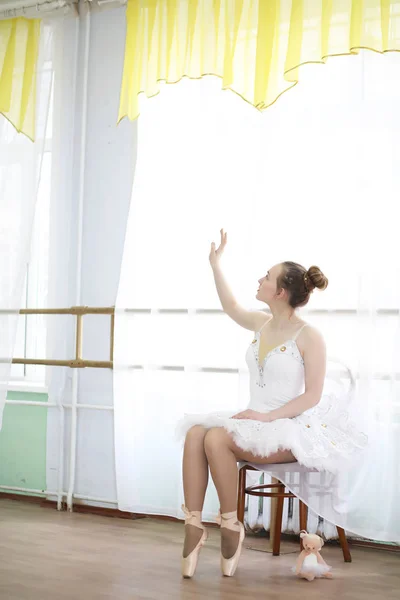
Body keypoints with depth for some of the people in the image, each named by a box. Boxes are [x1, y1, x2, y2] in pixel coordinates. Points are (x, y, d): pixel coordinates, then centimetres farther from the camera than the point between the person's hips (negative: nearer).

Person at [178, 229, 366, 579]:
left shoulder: (309, 337, -10)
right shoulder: (262, 324, 11)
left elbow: (312, 397, -12)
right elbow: (232, 308, 32)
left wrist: (267, 416, -22)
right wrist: (216, 264, 31)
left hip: (292, 429, -7)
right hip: (257, 422, 7)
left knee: (216, 439, -30)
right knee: (195, 433, -21)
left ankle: (231, 526, -15)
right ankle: (193, 525, -24)